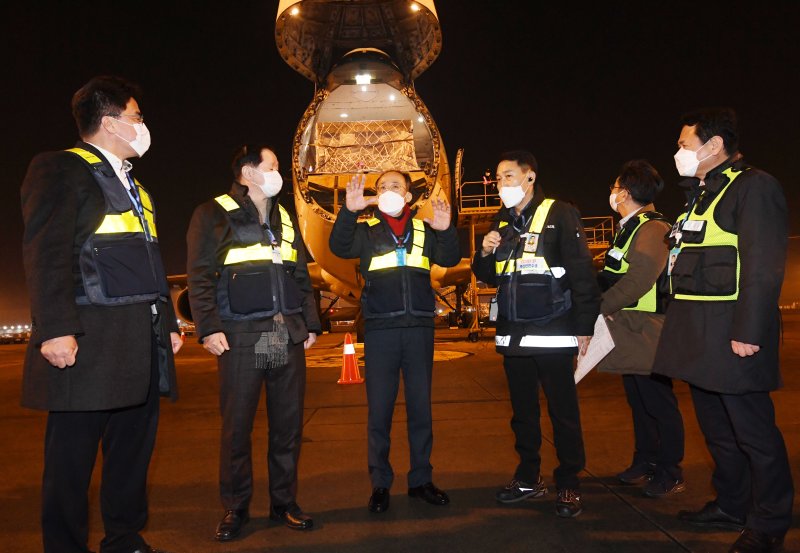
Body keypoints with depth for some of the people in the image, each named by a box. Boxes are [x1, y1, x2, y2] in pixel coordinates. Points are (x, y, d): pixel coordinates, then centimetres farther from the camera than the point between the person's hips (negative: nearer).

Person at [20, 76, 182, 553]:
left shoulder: (134, 184, 23)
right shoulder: (61, 169, -1)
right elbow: (46, 253, -12)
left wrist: (168, 321, 19)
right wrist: (56, 329, -20)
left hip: (144, 340, 8)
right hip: (90, 339, -8)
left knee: (134, 448, 13)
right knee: (74, 456, 2)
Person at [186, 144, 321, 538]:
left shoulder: (285, 218, 19)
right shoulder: (214, 215, 3)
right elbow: (199, 277, -4)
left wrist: (311, 323, 12)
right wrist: (209, 328, -13)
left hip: (289, 335, 5)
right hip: (241, 337, -4)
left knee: (288, 424, 7)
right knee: (237, 425, 2)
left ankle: (284, 503, 21)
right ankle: (235, 508, 17)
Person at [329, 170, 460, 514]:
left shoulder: (424, 230, 12)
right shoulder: (367, 231, 8)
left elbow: (450, 259, 0)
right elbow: (339, 247, -10)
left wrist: (446, 231, -20)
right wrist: (349, 211, -26)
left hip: (419, 328, 2)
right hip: (380, 329, -1)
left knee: (421, 407, 9)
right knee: (379, 409, 3)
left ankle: (421, 480, 23)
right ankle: (380, 484, 17)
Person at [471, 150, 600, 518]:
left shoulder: (559, 215, -5)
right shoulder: (502, 222, 13)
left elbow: (582, 273, -9)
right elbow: (488, 277, 18)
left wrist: (585, 325, -12)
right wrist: (485, 253, -3)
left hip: (552, 332, -6)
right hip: (512, 333, 6)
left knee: (563, 410, 2)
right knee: (522, 410, 14)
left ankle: (568, 484, 16)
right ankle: (529, 478, 26)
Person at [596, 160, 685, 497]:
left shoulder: (652, 229, -16)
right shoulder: (629, 228, 16)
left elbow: (639, 281, -25)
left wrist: (599, 308, -20)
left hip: (647, 331, -10)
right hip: (627, 330, 10)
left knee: (658, 401, 0)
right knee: (638, 400, 17)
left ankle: (670, 473, 12)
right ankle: (645, 461, 29)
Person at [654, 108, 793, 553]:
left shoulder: (754, 187, -9)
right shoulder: (701, 195, 18)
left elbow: (763, 267, -17)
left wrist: (748, 332, -22)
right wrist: (682, 326, 16)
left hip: (731, 333, -9)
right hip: (699, 333, 9)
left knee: (753, 432, 1)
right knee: (717, 429, 17)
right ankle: (731, 506, 31)